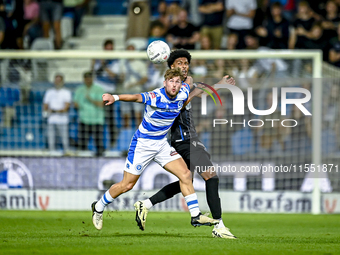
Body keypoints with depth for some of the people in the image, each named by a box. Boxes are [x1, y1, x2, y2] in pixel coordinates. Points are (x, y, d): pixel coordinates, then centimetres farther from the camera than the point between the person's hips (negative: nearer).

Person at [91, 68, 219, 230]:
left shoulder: (183, 94, -6)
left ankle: (196, 216, 1)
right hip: (143, 143, -6)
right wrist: (116, 97, -64)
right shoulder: (156, 97, -26)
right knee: (127, 185, 0)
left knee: (185, 175, -5)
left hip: (162, 143, 6)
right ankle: (99, 207, 22)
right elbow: (137, 97, -46)